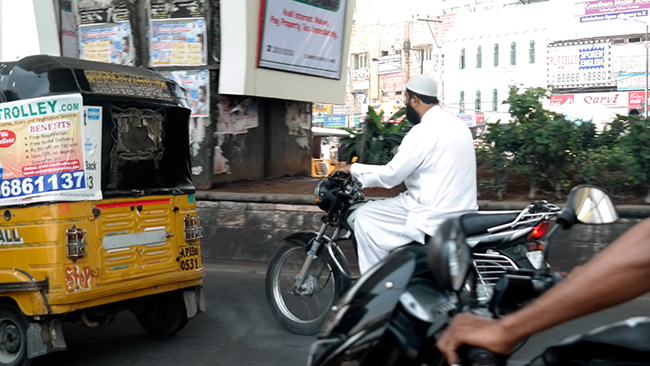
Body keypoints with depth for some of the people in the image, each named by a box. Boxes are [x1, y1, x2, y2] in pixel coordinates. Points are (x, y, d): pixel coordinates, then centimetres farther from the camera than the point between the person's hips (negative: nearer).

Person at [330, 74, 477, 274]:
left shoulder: (424, 131, -16)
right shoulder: (457, 124, 11)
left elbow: (390, 175, -14)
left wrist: (352, 168, -2)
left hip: (436, 218, -9)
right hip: (462, 212, 9)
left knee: (365, 217, 0)